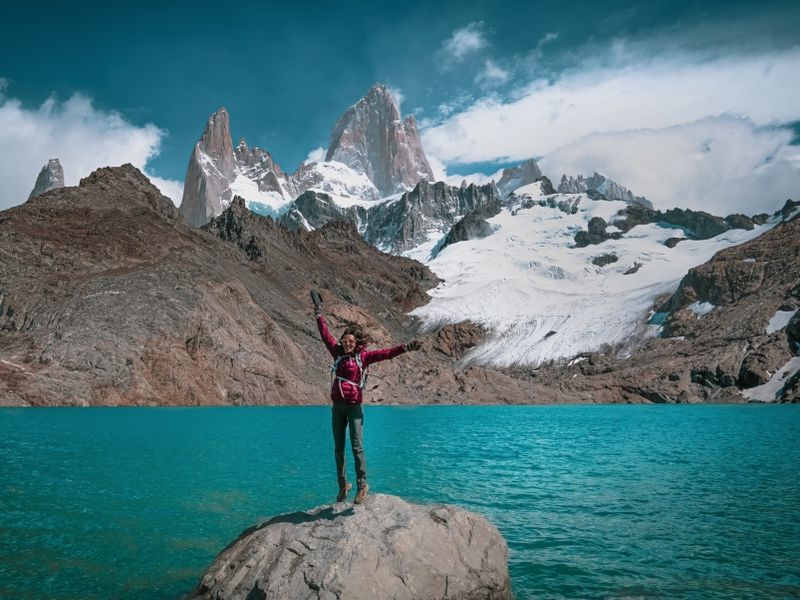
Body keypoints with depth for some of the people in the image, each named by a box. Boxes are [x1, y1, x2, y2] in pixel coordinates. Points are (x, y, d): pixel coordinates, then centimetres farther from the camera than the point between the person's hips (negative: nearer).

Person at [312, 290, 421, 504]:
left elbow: (386, 353, -14)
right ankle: (343, 485, 22)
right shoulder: (338, 353, 6)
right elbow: (325, 335, 15)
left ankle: (362, 485, 4)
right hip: (337, 406, 4)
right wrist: (319, 313, 20)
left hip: (354, 406, -4)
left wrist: (404, 348, -27)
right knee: (338, 449, 10)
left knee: (357, 447, -7)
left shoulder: (363, 356, -4)